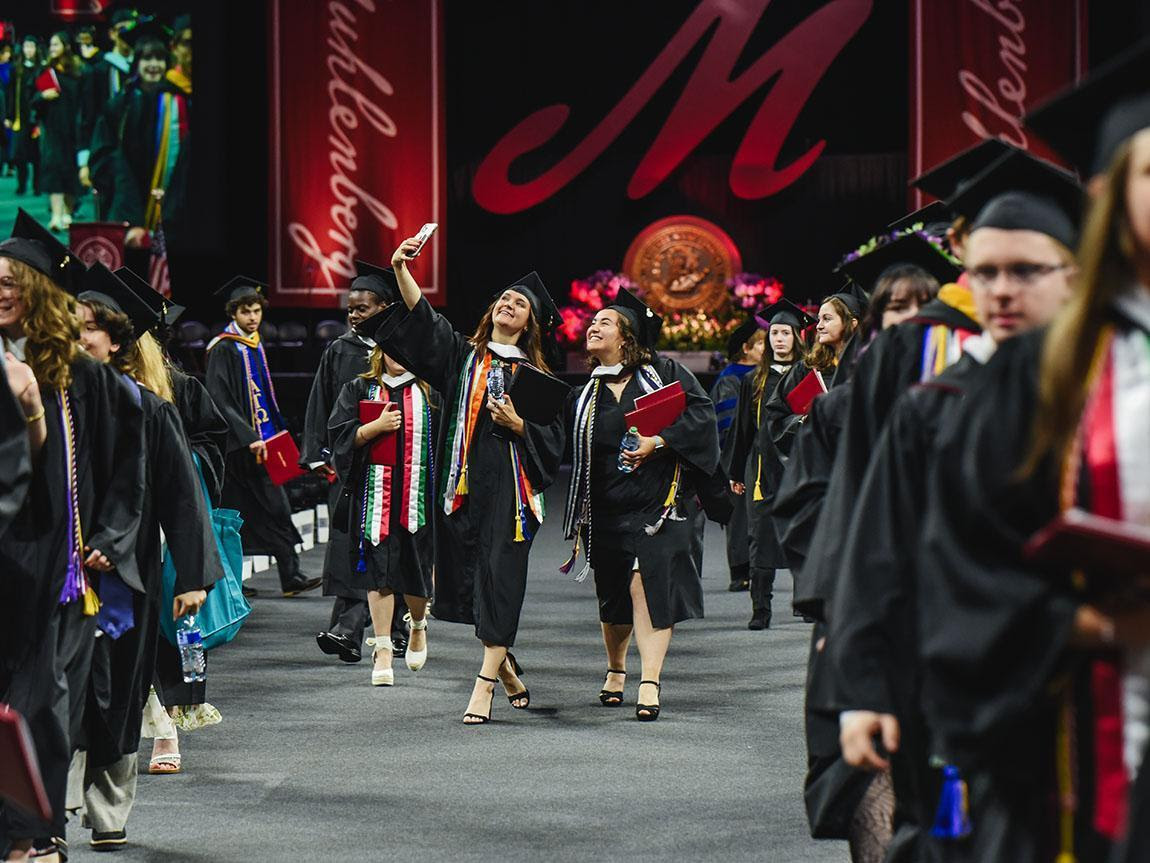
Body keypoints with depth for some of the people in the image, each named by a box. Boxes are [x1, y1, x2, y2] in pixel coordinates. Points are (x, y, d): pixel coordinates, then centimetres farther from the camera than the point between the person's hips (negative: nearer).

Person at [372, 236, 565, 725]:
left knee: (498, 583, -8)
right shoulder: (462, 355, 11)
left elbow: (553, 440, 5)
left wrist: (516, 423, -13)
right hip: (462, 481, 2)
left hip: (508, 487, -2)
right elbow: (423, 321, -3)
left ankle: (486, 681, -6)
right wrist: (401, 271, -17)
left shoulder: (535, 376, 7)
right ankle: (504, 664, 26)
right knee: (466, 580, 6)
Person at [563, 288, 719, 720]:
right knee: (614, 594, 9)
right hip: (605, 511, 4)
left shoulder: (662, 372, 2)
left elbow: (700, 409, -6)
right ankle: (615, 670, 32)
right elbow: (573, 459, 14)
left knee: (647, 583, -16)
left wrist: (659, 441, -16)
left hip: (656, 504, -4)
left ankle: (650, 683, -17)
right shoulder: (583, 397, 12)